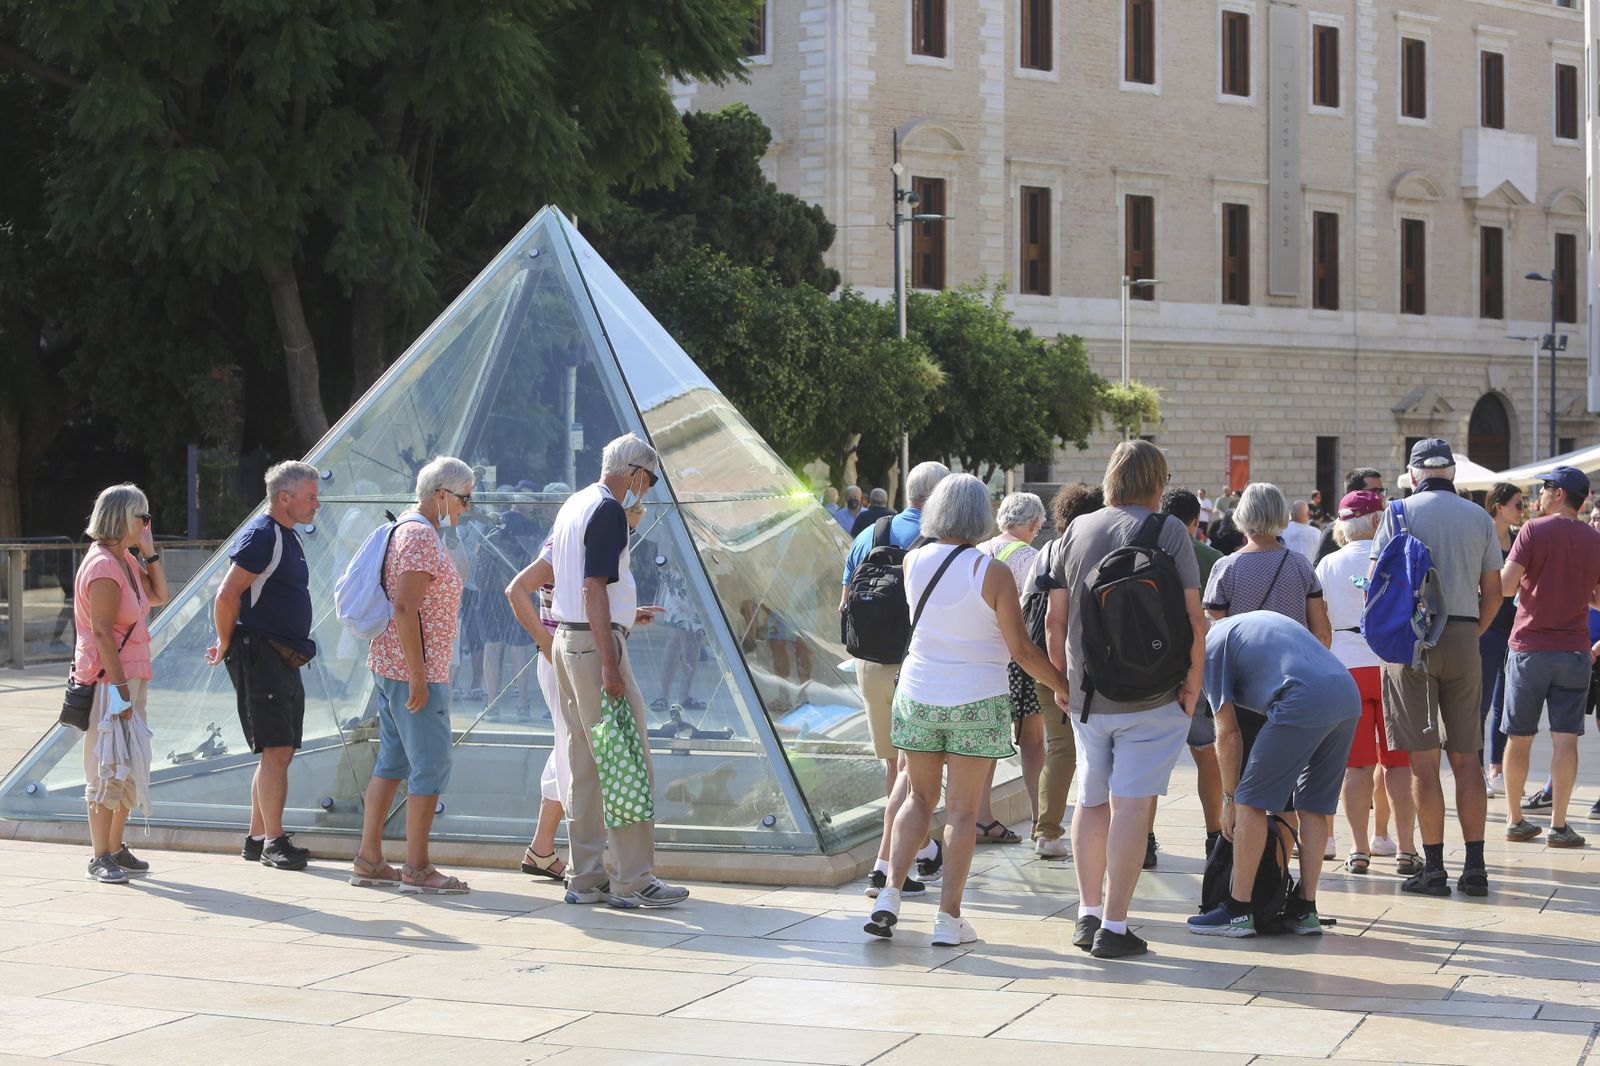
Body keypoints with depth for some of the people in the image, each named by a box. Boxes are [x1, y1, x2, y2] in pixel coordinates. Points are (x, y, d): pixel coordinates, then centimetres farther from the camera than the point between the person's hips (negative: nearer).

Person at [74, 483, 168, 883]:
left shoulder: (125, 560, 13)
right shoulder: (103, 566, -16)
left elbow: (159, 596, 19)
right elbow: (101, 631, -20)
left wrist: (149, 552, 8)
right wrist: (120, 687, -23)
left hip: (130, 678, 10)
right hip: (107, 680, -10)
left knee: (130, 766, 14)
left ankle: (115, 849, 23)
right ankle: (100, 859, 1)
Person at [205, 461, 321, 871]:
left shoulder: (288, 536, 17)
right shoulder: (261, 535, -14)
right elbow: (226, 596, -20)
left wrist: (230, 644, 22)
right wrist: (226, 645, -9)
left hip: (284, 659, 10)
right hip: (260, 654, -10)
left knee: (281, 753, 11)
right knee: (275, 750, -10)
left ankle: (256, 838, 18)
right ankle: (273, 842, -6)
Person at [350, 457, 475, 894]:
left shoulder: (407, 530, 16)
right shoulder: (422, 538, -16)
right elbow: (405, 608, -23)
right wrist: (418, 675, -23)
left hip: (391, 666, 10)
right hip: (413, 670, -10)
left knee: (393, 762, 12)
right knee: (432, 766, -6)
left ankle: (369, 860, 15)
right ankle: (417, 869, -3)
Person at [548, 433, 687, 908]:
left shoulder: (572, 506, 16)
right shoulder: (609, 510, -13)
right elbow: (593, 588, -21)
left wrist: (626, 613, 32)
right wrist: (609, 665, -23)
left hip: (566, 638, 10)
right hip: (596, 642, -10)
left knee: (584, 764, 12)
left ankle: (585, 877, 14)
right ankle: (633, 880, -5)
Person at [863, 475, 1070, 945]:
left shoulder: (914, 561, -1)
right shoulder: (991, 573, -13)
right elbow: (1021, 650, -11)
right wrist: (1064, 686, 3)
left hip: (917, 695, 4)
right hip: (976, 699, -4)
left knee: (920, 798, 16)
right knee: (961, 810, 3)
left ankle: (890, 891, 2)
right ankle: (949, 917, 4)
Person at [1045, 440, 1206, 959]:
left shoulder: (1078, 530, 7)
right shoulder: (1167, 531, -6)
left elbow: (1054, 618, 8)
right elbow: (1193, 619, -11)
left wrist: (1062, 681, 18)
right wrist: (1192, 682, -1)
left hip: (1086, 696, 5)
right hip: (1151, 699, -5)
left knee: (1091, 801, 16)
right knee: (1131, 804, -4)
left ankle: (1088, 915, 23)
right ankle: (1113, 927, -5)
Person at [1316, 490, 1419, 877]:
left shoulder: (1328, 565, 3)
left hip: (1346, 666, 1)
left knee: (1357, 762, 4)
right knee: (1399, 762, 4)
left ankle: (1360, 849, 3)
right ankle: (1406, 850, 4)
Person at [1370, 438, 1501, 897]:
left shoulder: (1400, 512, -1)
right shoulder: (1479, 517, 8)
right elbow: (1493, 593, 8)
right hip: (1464, 636, 3)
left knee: (1423, 760, -2)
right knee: (1466, 758, 7)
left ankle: (1433, 868, -3)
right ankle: (1475, 867, 5)